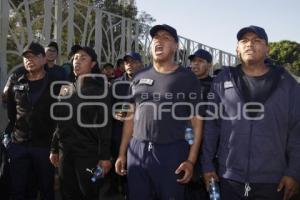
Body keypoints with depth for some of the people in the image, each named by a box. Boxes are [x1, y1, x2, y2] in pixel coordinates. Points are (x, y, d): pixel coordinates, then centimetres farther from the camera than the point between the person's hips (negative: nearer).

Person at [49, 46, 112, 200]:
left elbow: (104, 124, -10)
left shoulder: (99, 89, -4)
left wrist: (105, 156, -15)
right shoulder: (66, 89, 12)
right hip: (65, 152, 5)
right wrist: (54, 149, 12)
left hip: (89, 153, -5)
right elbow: (59, 120, 15)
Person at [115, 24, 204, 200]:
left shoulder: (187, 78, 0)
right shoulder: (139, 77, 11)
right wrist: (122, 153, 9)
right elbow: (131, 117, 13)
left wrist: (191, 160, -11)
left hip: (172, 152, -3)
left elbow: (197, 120, -3)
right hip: (137, 150, 4)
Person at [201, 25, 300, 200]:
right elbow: (211, 125, 2)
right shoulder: (223, 81, 3)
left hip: (272, 181, 0)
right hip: (229, 179, 0)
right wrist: (207, 165, 0)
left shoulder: (286, 83, 2)